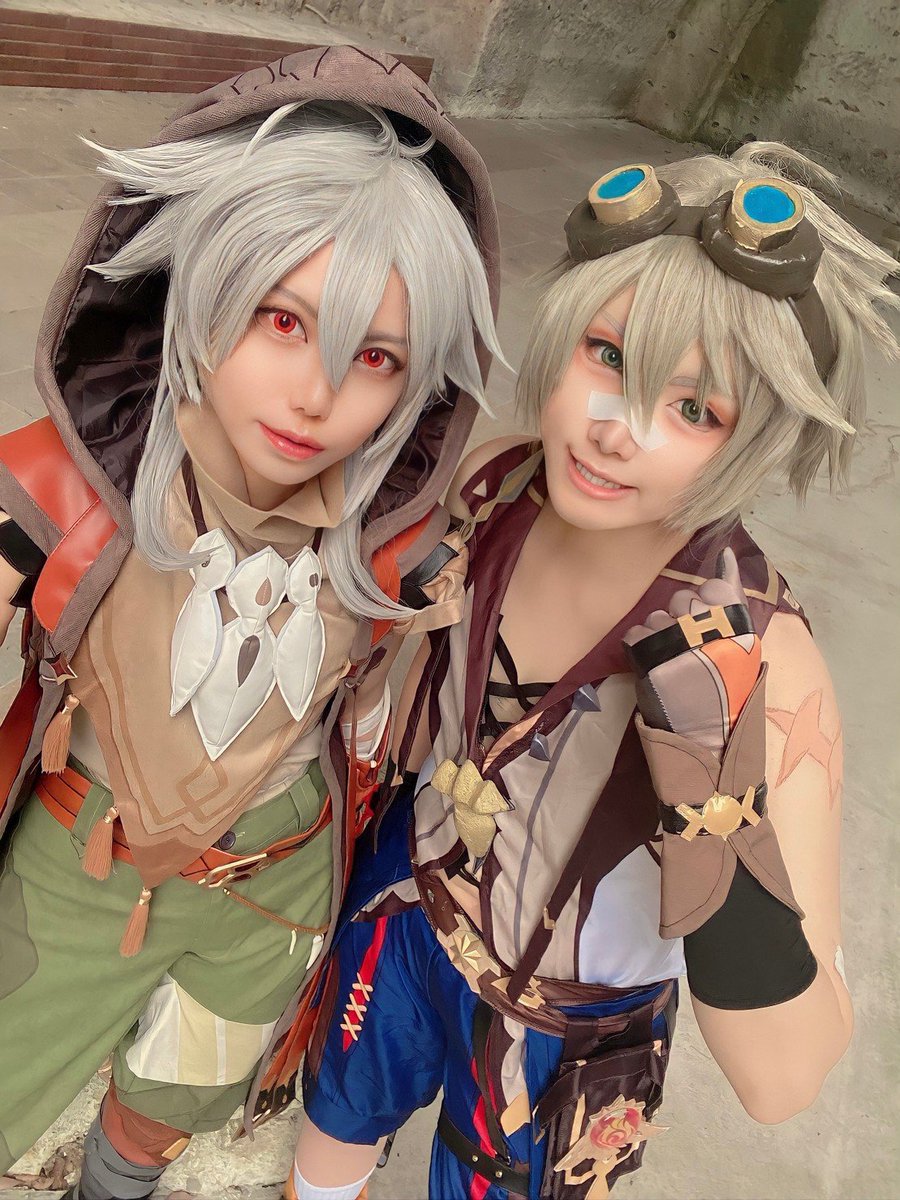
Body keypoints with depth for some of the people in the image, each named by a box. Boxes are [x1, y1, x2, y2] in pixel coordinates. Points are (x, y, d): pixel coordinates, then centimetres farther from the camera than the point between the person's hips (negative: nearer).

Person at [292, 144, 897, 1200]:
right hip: (407, 906, 4)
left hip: (568, 1039, -3)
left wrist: (718, 793, -48)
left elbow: (782, 1082, -36)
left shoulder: (761, 669, -35)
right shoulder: (492, 486, -21)